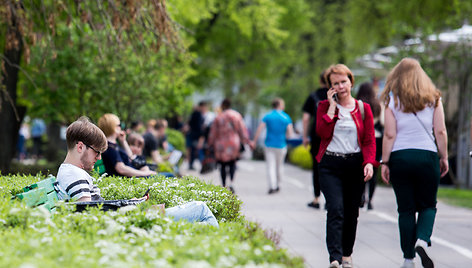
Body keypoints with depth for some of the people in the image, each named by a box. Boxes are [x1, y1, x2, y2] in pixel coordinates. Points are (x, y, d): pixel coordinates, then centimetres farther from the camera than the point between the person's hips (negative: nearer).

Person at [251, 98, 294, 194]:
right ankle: (277, 185, 25)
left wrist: (254, 141, 2)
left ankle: (272, 187, -10)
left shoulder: (267, 116, -2)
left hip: (269, 145, 0)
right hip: (281, 145, 0)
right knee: (279, 165, 16)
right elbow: (290, 133, -9)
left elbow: (259, 129, -6)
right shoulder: (286, 117, -5)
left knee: (271, 166, 1)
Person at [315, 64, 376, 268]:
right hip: (330, 165, -2)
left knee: (351, 213, 7)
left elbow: (370, 140, 4)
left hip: (355, 165, 2)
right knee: (336, 210, -16)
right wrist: (332, 106, -8)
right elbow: (322, 132, -11)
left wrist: (369, 162, -11)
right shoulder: (325, 106, 6)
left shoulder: (363, 108, 8)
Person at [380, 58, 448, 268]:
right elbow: (440, 131, 0)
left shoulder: (392, 100, 0)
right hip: (427, 156, 0)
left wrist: (384, 162, 0)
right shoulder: (433, 98, 4)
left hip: (400, 157, 0)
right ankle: (423, 239, -16)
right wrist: (444, 157, 9)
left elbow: (389, 135, -4)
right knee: (428, 205, 12)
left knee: (406, 209, 7)